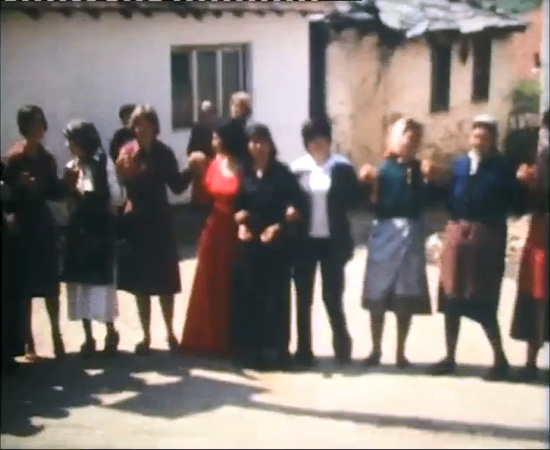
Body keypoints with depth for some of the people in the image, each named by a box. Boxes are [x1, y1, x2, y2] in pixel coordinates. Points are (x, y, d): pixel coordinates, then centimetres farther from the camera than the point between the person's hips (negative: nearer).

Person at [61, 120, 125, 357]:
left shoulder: (103, 162, -6)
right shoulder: (71, 167, 7)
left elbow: (115, 197, -7)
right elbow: (69, 202, 8)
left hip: (100, 229, -4)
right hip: (77, 230, 4)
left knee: (101, 280, 0)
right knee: (79, 281, 6)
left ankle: (110, 331, 19)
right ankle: (88, 336, 16)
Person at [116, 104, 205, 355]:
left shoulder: (164, 152, -1)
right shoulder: (127, 152, -4)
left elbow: (177, 186, 2)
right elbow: (126, 186, -13)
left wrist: (191, 168, -12)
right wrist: (125, 173, -32)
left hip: (160, 222, 0)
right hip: (137, 223, 0)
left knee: (165, 282, 7)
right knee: (141, 283, 6)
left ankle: (170, 333, 22)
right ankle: (146, 336, 17)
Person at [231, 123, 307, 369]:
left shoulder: (282, 173, 0)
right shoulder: (243, 173, 6)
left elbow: (298, 204, -4)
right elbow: (236, 204, 12)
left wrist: (279, 226, -13)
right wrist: (240, 223, -6)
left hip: (275, 242, -2)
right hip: (248, 241, 2)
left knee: (275, 295, 0)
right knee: (247, 295, 3)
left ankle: (275, 350, 6)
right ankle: (251, 349, 12)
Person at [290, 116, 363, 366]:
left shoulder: (342, 167, -1)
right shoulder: (297, 168, 3)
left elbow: (354, 199, -3)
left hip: (332, 241, -2)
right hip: (304, 240, 2)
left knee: (332, 295, 4)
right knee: (303, 297, 7)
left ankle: (342, 342, 27)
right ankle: (304, 350, 18)